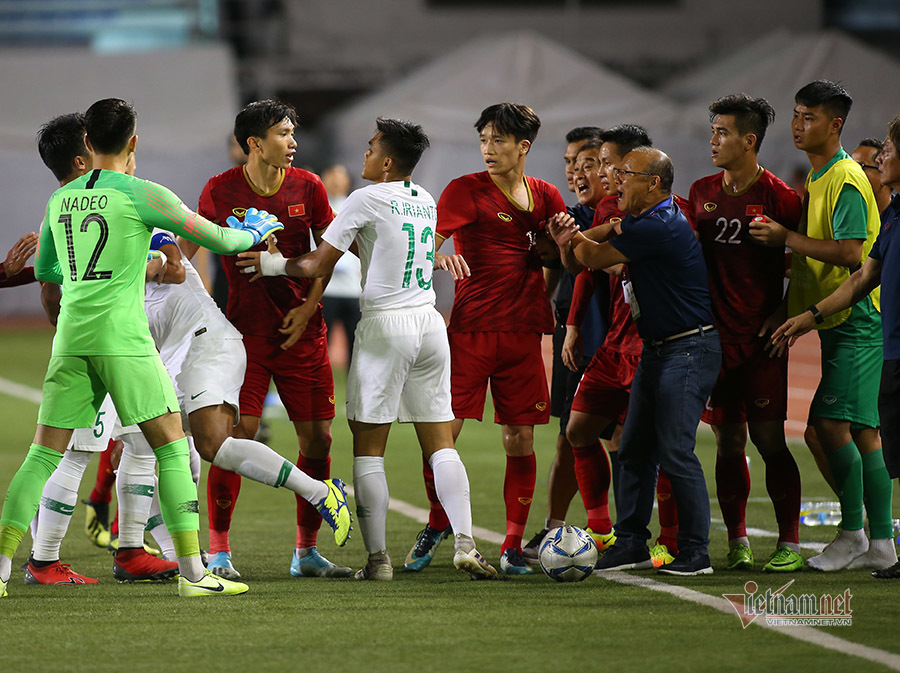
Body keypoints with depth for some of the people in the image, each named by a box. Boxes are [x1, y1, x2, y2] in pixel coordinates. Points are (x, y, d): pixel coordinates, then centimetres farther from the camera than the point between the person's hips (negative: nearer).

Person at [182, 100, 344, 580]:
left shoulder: (307, 187, 3)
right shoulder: (221, 190, -4)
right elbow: (189, 244, 4)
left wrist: (308, 307, -1)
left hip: (302, 329, 3)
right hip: (244, 329, -3)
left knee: (317, 438, 1)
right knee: (237, 436, -12)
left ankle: (306, 551, 14)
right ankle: (219, 552, -3)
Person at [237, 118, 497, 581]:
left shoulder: (367, 200, -7)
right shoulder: (425, 201, 13)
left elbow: (319, 266, -5)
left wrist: (273, 263, 9)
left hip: (385, 323, -6)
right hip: (429, 321, 6)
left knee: (368, 448, 0)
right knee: (440, 443, 6)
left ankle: (377, 557, -4)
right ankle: (465, 542, -8)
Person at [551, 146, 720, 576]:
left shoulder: (658, 228, -20)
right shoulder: (644, 219, 11)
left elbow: (593, 258, -11)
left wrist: (571, 239, 11)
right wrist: (573, 236, -6)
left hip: (689, 349, -10)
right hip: (657, 348, 10)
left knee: (675, 451, -12)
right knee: (634, 449, 10)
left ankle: (695, 552, -8)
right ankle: (630, 544, 15)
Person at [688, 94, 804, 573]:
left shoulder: (778, 197, -5)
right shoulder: (701, 193, 10)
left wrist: (782, 317, -8)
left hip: (761, 337, -4)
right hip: (715, 334, 4)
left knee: (769, 439, -6)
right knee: (728, 441, 5)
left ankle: (789, 544, 0)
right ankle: (737, 544, 12)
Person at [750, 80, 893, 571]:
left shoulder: (846, 180, -13)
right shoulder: (815, 178, 17)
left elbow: (851, 253, -23)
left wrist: (786, 238, -18)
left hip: (856, 321, -9)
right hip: (835, 323, 9)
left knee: (831, 421, -14)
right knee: (861, 429, 9)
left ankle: (852, 534, -7)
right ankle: (881, 543, 11)